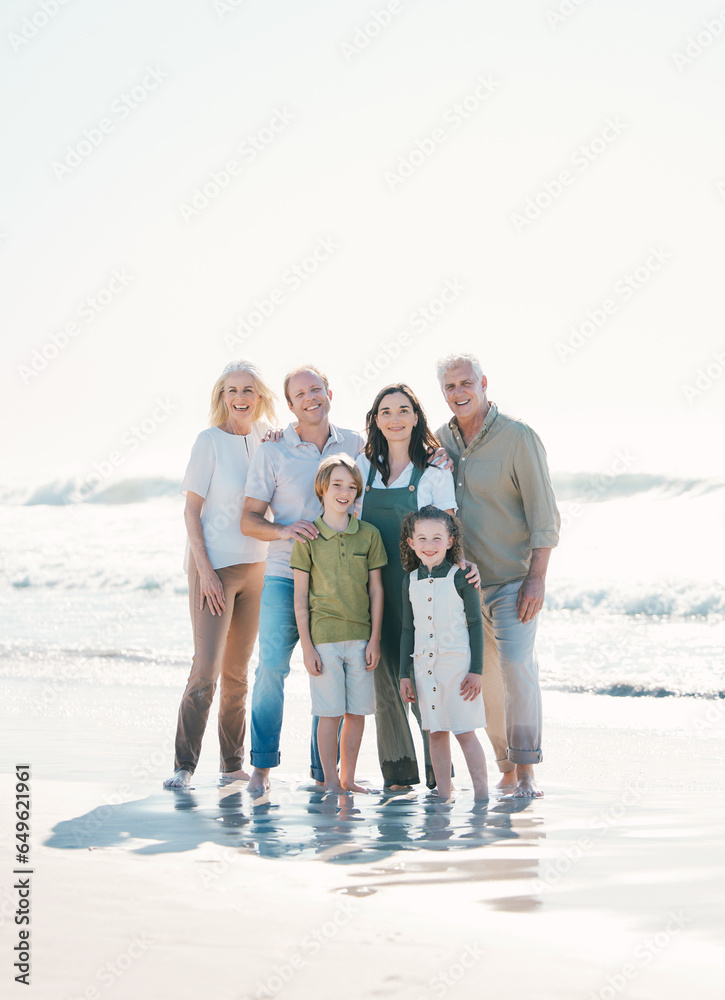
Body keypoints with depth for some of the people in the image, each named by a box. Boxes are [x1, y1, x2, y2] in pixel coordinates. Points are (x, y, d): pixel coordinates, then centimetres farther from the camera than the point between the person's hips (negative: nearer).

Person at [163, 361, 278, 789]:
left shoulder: (264, 439, 8)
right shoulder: (211, 441, -6)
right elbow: (192, 509, -7)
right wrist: (204, 569, -15)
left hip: (256, 565, 5)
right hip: (214, 565, -5)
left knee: (238, 670, 10)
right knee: (207, 667, -10)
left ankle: (234, 763, 18)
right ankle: (184, 765, -3)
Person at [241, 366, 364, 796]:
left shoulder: (356, 444, 7)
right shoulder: (272, 454, 1)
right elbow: (249, 519, 1)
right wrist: (283, 530, -19)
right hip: (286, 577, -2)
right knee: (272, 666, -9)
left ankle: (326, 771, 14)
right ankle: (262, 765, 5)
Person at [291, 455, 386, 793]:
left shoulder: (369, 534, 5)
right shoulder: (308, 537, -1)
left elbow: (376, 590, 8)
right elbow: (300, 596, 0)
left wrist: (375, 639, 3)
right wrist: (307, 645, -4)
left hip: (360, 637, 3)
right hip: (323, 636, -3)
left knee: (357, 712, 6)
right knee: (330, 712, -2)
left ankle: (348, 778, 18)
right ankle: (330, 781, 10)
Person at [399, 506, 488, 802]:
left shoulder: (460, 578, -5)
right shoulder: (410, 581, 8)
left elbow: (476, 624, -4)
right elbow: (408, 630, 13)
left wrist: (476, 670, -8)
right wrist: (404, 674, 10)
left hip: (458, 664, -4)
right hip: (425, 666, 4)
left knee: (465, 731, -5)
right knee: (436, 732, 7)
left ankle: (481, 794, 1)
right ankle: (443, 794, 13)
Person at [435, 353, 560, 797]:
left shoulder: (518, 437, -9)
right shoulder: (441, 440, 7)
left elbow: (544, 513, -10)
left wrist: (537, 578, -16)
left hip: (514, 578, -5)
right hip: (465, 579, 5)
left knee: (516, 665, -16)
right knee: (485, 676, 6)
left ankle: (527, 770, -9)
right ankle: (507, 767, 16)